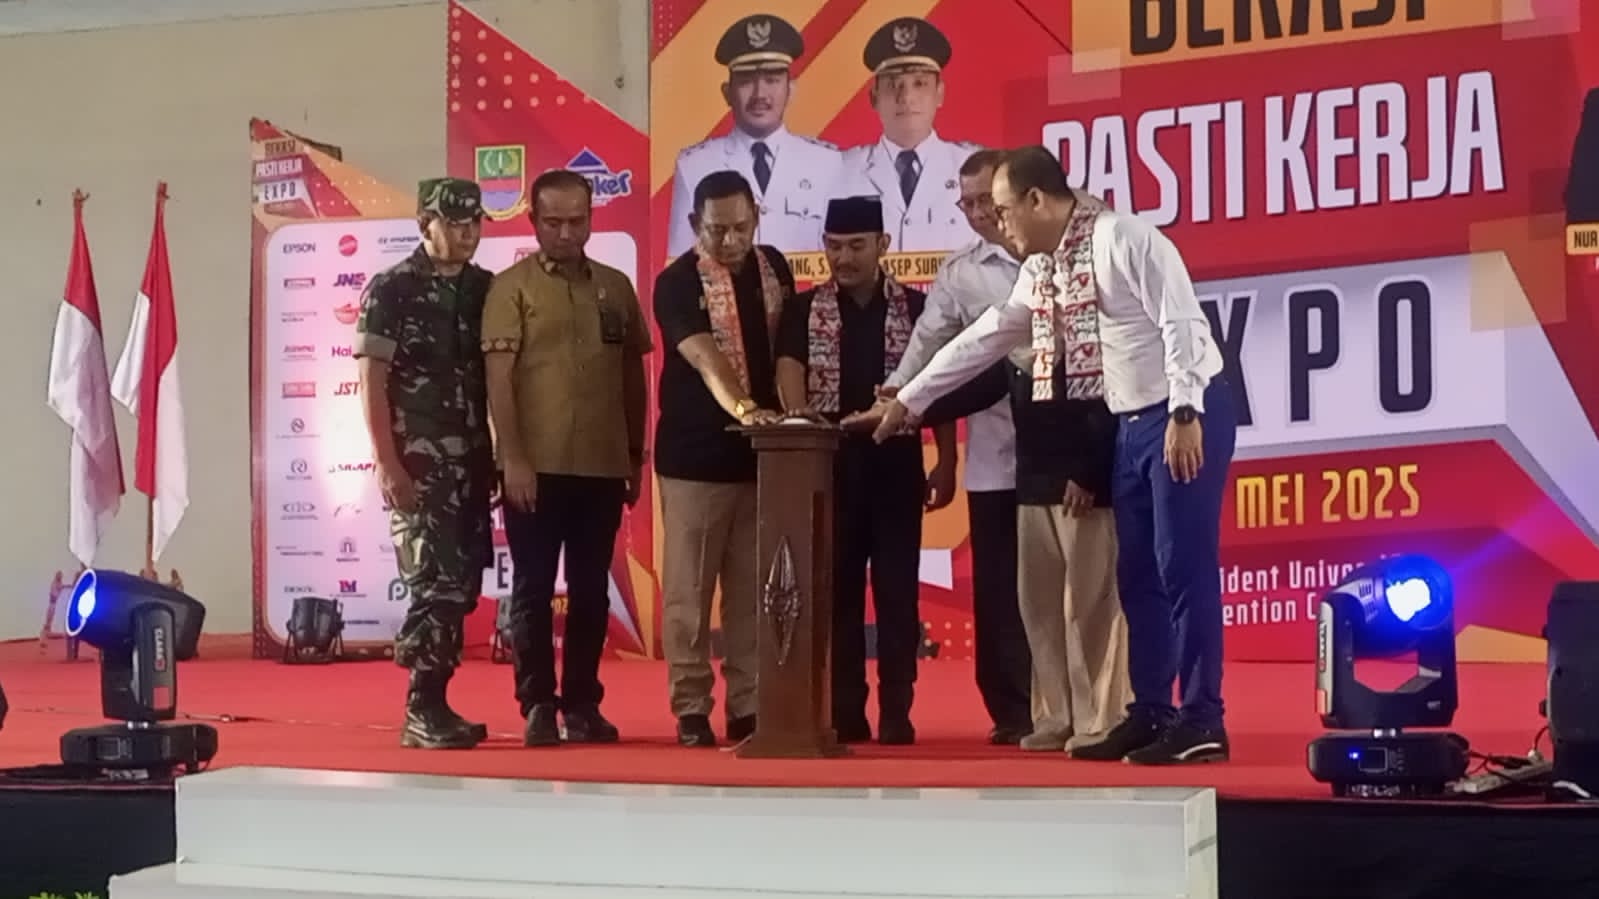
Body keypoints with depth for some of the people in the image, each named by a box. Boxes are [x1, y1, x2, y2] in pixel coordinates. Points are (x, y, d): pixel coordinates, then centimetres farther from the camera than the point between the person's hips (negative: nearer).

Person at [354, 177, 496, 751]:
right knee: (435, 582, -11)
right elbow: (371, 383, -8)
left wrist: (502, 454, 7)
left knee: (461, 586, 6)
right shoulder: (390, 290, -5)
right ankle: (423, 713, -4)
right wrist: (387, 465, -14)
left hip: (471, 461, 6)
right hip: (417, 461, -6)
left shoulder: (486, 289, 10)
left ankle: (431, 706, 15)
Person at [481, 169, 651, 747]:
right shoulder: (511, 286, -1)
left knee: (591, 590, 9)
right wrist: (512, 458, -14)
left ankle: (583, 704, 17)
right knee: (533, 588, 1)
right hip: (536, 466, -4)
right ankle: (537, 706, 8)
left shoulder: (616, 287, 10)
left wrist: (636, 456, 11)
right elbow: (498, 377, -7)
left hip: (602, 465, 4)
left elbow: (633, 376, 14)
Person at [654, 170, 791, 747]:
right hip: (696, 454, -4)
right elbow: (704, 358, -25)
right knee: (689, 590, 1)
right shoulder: (677, 282, -10)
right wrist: (743, 409, -41)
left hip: (763, 452, 5)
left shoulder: (773, 269, 7)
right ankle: (691, 709, 8)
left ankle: (747, 707, 14)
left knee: (753, 590, 7)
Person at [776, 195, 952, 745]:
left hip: (896, 463, -1)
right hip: (830, 464, 1)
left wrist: (946, 464, 1)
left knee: (898, 589, 1)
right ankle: (846, 713, 10)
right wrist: (800, 424, -28)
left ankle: (896, 712, 6)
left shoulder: (915, 308, 5)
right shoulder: (804, 310, 6)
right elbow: (789, 371, -8)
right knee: (839, 590, 5)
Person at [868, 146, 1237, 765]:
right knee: (1138, 577, 9)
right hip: (1132, 424, 9)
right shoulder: (1041, 269, 12)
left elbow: (1180, 322, -20)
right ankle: (1150, 715, 16)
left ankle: (1201, 722, -4)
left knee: (1184, 567, -8)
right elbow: (986, 338, 20)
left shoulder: (1124, 239, -14)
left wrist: (1185, 414, -25)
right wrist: (909, 399, 23)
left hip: (1187, 415, -9)